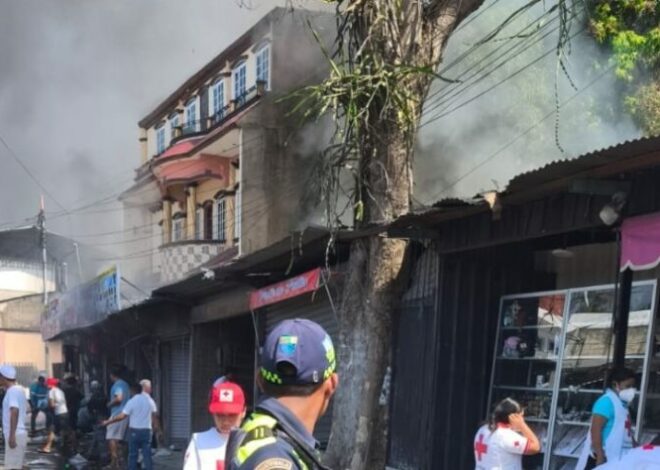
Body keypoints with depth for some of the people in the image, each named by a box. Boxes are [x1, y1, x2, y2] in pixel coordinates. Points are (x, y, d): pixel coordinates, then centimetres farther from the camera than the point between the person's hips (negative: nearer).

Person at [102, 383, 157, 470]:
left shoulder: (132, 402, -11)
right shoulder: (150, 401, 4)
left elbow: (122, 416, -15)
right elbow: (153, 415, 12)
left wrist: (108, 422, -8)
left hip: (134, 431, -3)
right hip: (147, 430, 3)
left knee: (133, 454, 5)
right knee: (147, 454, 4)